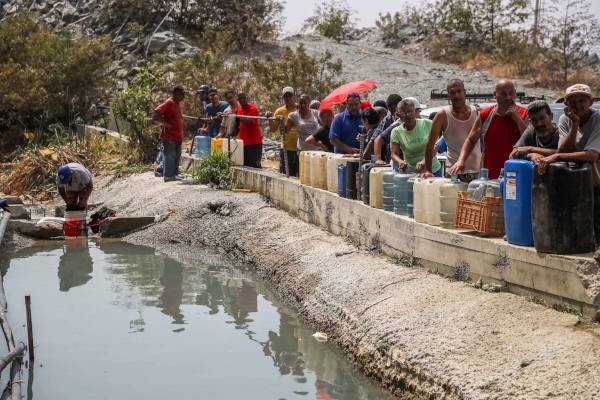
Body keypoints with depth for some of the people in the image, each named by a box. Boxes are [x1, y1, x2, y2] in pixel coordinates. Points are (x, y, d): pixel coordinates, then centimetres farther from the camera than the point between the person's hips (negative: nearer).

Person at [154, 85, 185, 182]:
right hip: (170, 136, -9)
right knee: (170, 156, -5)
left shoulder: (177, 103, 14)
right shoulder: (169, 102, -14)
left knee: (177, 156, 13)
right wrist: (165, 123, -22)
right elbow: (157, 112, -25)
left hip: (178, 136, 9)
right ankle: (168, 176, 0)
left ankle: (174, 174, 20)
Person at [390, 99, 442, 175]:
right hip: (411, 172, 0)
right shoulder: (396, 132, -4)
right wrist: (400, 161, -33)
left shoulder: (427, 124, -5)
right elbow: (394, 154, -9)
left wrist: (424, 161, -28)